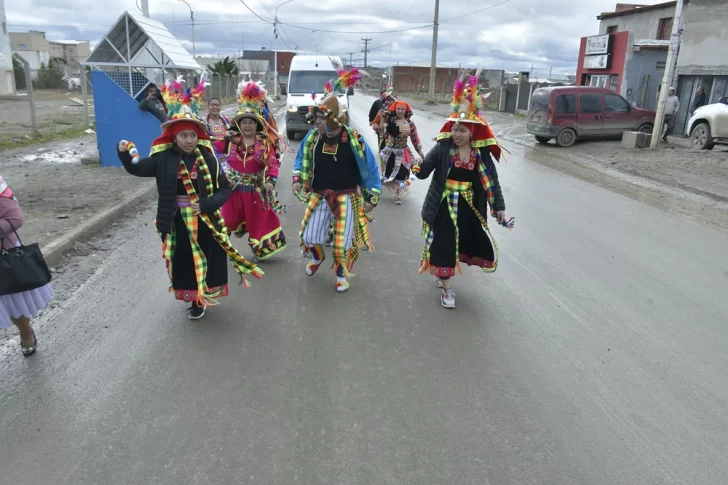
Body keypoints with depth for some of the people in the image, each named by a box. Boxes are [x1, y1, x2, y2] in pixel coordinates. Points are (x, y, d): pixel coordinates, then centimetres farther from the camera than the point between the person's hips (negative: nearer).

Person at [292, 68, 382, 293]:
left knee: (343, 240, 0)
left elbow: (370, 168, -7)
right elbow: (302, 159, 12)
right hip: (319, 194, 4)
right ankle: (317, 257, 43)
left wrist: (371, 198, -6)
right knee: (309, 236, 7)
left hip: (346, 196, -3)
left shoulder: (353, 139, -17)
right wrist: (297, 179, -5)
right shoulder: (313, 136, -7)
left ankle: (342, 274, 27)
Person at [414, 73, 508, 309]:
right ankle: (446, 289, 17)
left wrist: (499, 206, -1)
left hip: (469, 208, 4)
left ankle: (443, 271, 37)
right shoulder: (443, 147, -10)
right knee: (443, 245, 0)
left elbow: (492, 180, 2)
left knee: (478, 244, 13)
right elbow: (423, 172, -13)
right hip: (443, 207, -3)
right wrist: (416, 166, -34)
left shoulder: (481, 153, -3)